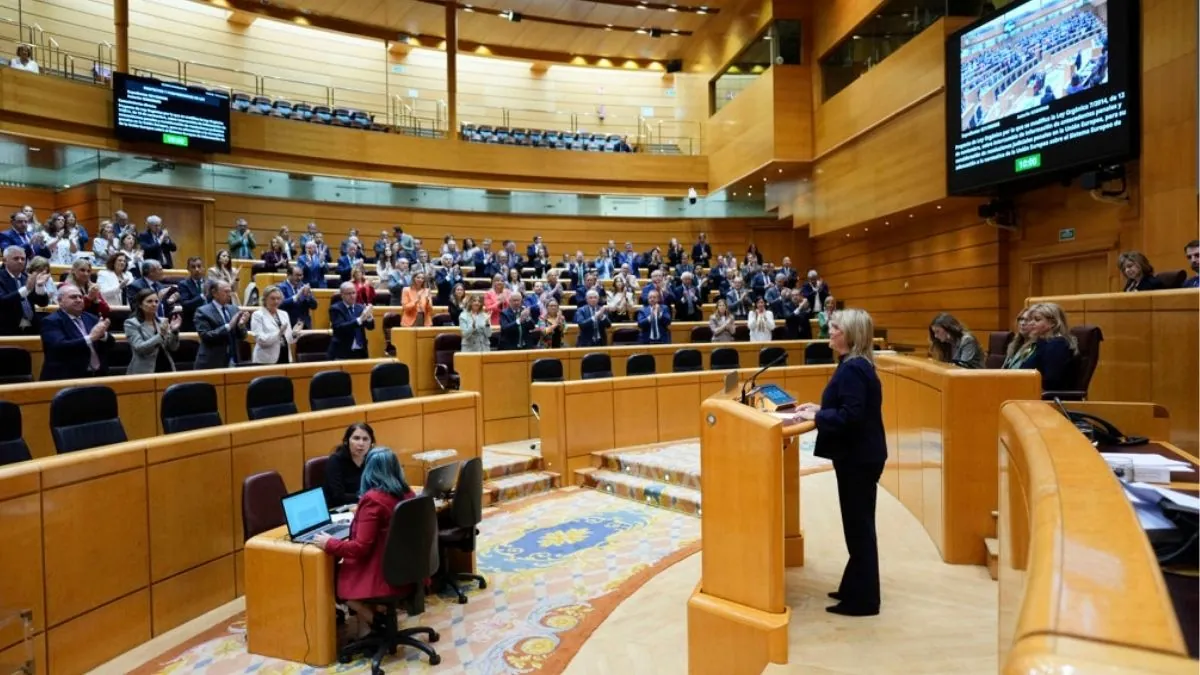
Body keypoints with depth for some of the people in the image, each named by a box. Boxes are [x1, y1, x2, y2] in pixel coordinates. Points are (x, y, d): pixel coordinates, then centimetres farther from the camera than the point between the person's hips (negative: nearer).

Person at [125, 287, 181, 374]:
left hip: (166, 369, 4)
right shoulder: (131, 323, -1)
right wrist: (160, 335, -25)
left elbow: (173, 348, 5)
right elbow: (139, 348, -15)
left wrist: (174, 331, -12)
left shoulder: (163, 321, 10)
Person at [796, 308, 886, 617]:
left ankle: (863, 600, 13)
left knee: (858, 526, 1)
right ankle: (854, 588, 31)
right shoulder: (855, 364, 12)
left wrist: (817, 416, -17)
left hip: (859, 457, -11)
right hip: (859, 454, 11)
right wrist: (820, 408, 10)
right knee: (857, 525, 18)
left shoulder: (853, 369, -21)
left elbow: (850, 416, -27)